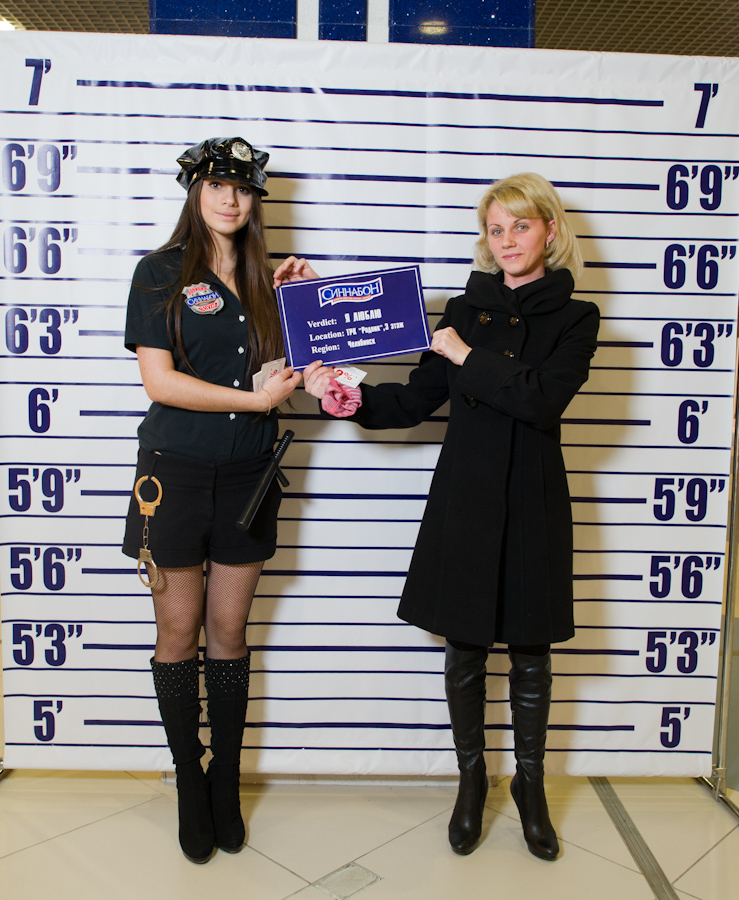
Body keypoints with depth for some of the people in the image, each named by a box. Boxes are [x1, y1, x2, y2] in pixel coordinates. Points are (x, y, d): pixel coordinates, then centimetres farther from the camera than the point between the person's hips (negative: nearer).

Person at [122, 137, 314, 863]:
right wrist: (258, 399, -15)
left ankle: (226, 783, 25)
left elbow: (281, 367, 12)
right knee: (179, 634, 7)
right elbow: (158, 379, -12)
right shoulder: (160, 272, -2)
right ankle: (189, 782, 25)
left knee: (229, 633, 10)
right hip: (175, 472, -3)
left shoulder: (262, 279, 11)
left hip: (246, 474, 3)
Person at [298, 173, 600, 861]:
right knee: (464, 646, 9)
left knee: (529, 650, 10)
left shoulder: (574, 318, 1)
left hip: (532, 501, -1)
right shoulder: (463, 310, 7)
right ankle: (471, 778, 30)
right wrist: (353, 398, -10)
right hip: (464, 497, 2)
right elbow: (417, 400, 5)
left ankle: (530, 784, 31)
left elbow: (543, 398, -17)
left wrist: (469, 356, -14)